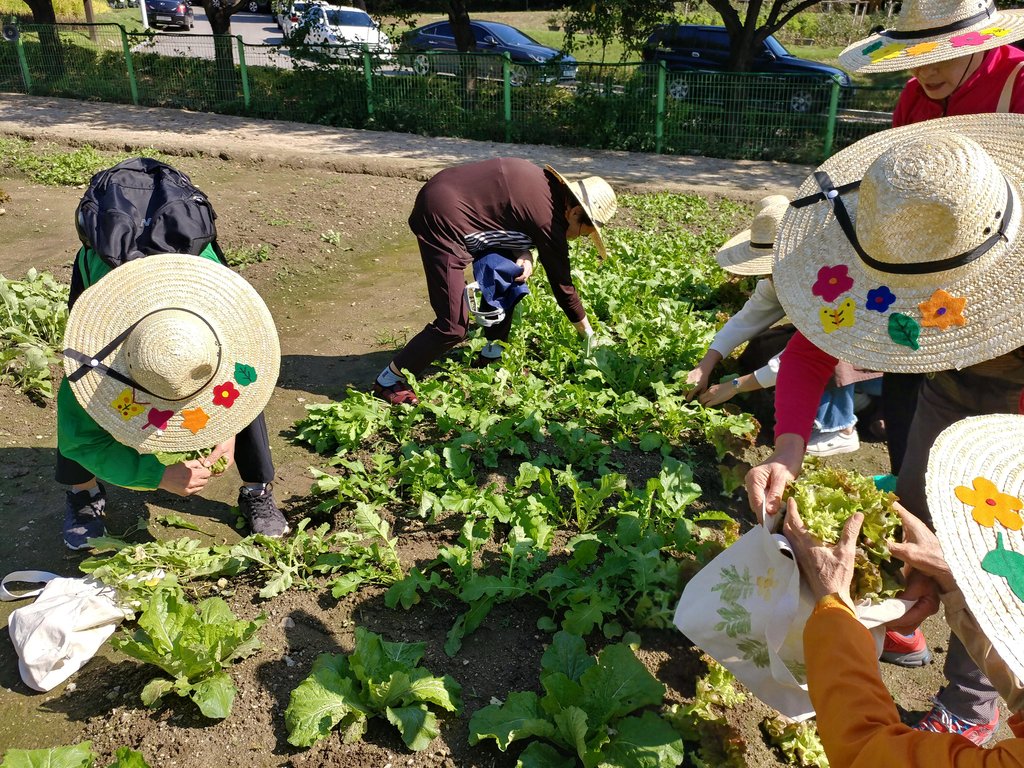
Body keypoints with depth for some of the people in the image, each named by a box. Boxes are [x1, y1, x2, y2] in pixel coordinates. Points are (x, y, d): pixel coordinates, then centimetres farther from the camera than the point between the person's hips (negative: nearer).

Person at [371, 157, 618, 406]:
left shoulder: (549, 184, 8)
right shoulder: (549, 220, -14)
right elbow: (562, 285, -4)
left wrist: (523, 255, -4)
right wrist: (588, 334, 10)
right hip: (443, 220, -10)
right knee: (454, 325, -9)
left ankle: (492, 355, 28)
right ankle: (389, 381, 6)